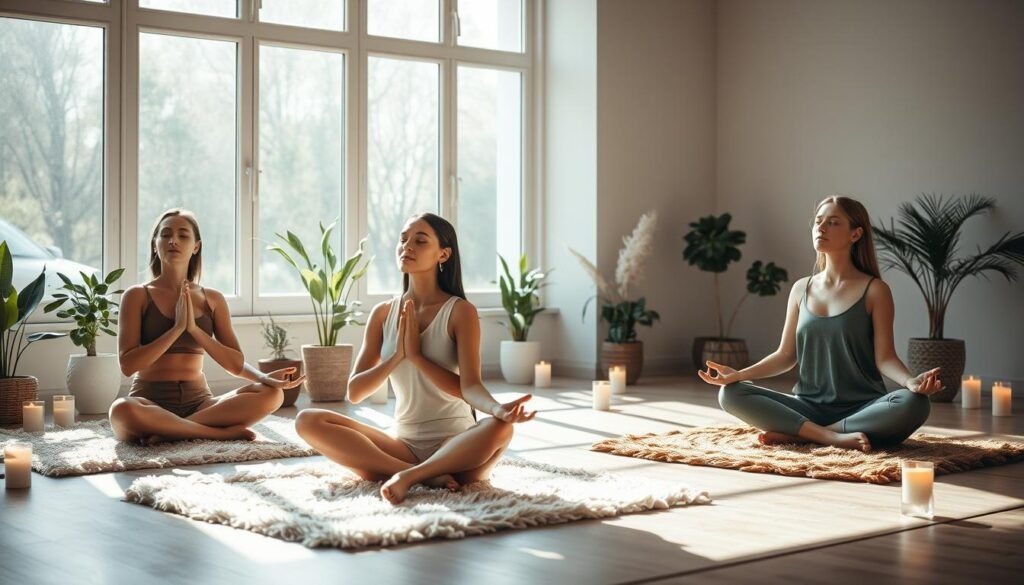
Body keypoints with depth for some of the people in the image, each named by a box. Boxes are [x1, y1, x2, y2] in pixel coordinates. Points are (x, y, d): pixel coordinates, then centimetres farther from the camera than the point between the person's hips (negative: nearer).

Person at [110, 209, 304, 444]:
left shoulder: (213, 299, 11)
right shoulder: (137, 296, 1)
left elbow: (237, 364, 6)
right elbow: (128, 364, -9)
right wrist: (177, 328, -15)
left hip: (199, 402, 4)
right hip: (150, 403, -4)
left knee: (271, 394, -22)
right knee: (122, 410, -40)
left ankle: (169, 431, -24)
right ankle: (221, 431, -27)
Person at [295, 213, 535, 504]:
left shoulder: (460, 311, -5)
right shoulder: (383, 313, 6)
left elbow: (470, 386, -11)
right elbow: (355, 392, 2)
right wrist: (397, 356, -11)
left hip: (455, 445, -4)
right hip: (403, 444, 4)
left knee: (499, 428, -36)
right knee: (308, 421, -18)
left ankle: (408, 476, -30)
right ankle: (428, 476, -27)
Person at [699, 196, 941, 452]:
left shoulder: (874, 290, -1)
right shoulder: (801, 289, 10)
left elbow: (885, 357, -6)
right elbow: (786, 355, 11)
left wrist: (911, 382, -28)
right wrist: (738, 374, -3)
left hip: (863, 410, -3)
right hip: (809, 407, 3)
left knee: (913, 404, -35)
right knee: (730, 394, -18)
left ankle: (798, 434, -26)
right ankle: (832, 437, -28)